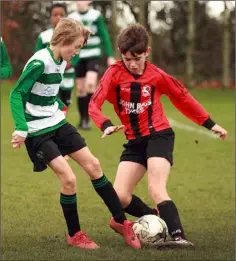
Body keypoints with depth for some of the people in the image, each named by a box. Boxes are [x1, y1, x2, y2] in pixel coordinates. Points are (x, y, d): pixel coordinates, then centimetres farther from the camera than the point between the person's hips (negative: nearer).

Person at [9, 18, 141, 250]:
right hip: (38, 132, -9)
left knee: (92, 165, 5)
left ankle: (122, 222, 16)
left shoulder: (61, 62, 4)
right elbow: (16, 95, -22)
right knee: (68, 178, -15)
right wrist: (21, 128, -28)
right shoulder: (39, 63, -22)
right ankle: (74, 235, 6)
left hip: (57, 124, 9)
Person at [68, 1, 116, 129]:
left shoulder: (96, 16, -5)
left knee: (90, 84, -23)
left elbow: (104, 36, -2)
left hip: (93, 56, -3)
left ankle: (87, 118, -14)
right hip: (78, 57, 3)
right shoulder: (72, 18, 2)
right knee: (80, 89, 5)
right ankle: (82, 119, 18)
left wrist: (110, 56, -6)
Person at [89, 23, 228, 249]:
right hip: (134, 142, 3)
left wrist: (209, 123, 11)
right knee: (119, 197, -6)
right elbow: (94, 105, -14)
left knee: (156, 190, -24)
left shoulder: (156, 76, -4)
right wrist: (106, 125, -34)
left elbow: (183, 97, 10)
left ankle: (178, 237, -35)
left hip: (158, 136, -3)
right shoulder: (114, 74, -5)